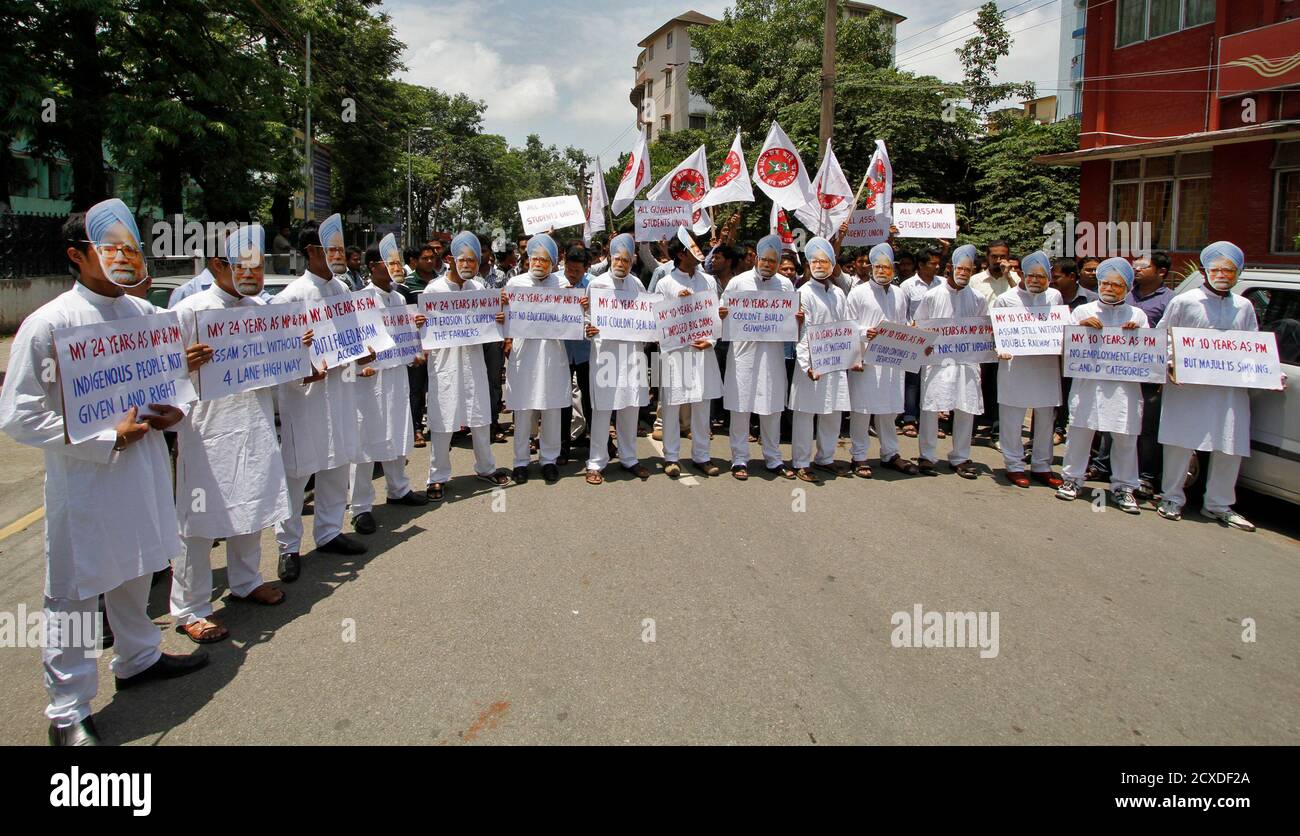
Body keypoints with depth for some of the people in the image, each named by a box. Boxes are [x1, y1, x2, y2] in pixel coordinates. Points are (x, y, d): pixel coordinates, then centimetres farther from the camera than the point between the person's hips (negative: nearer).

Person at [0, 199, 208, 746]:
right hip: (83, 481, -6)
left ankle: (138, 658, 46)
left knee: (134, 573, 24)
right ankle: (67, 710, 21)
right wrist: (107, 440, -20)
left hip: (142, 469, 6)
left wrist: (170, 411, -2)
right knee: (75, 594, 5)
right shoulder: (48, 324, -16)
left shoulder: (143, 313, 3)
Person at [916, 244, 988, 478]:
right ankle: (927, 456, 11)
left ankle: (960, 457, 17)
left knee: (966, 410, 3)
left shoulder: (978, 300, 8)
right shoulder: (932, 296, 2)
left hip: (967, 362, 3)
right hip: (937, 361, -2)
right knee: (931, 408, -2)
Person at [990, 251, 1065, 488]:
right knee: (1013, 418, 1)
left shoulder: (1055, 296, 10)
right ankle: (1014, 466, 13)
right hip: (1015, 365, -4)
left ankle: (1041, 466, 22)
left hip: (1047, 365, 4)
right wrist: (1001, 349, -16)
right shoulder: (1006, 299, 0)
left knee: (1046, 417, 10)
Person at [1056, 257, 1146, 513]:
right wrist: (1080, 327, -9)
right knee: (1079, 432, 3)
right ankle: (1072, 478, 18)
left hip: (1124, 384, 1)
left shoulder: (1137, 315, 12)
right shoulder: (1082, 312, 9)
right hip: (1087, 382, -1)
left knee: (1125, 437, 2)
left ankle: (1123, 486, 13)